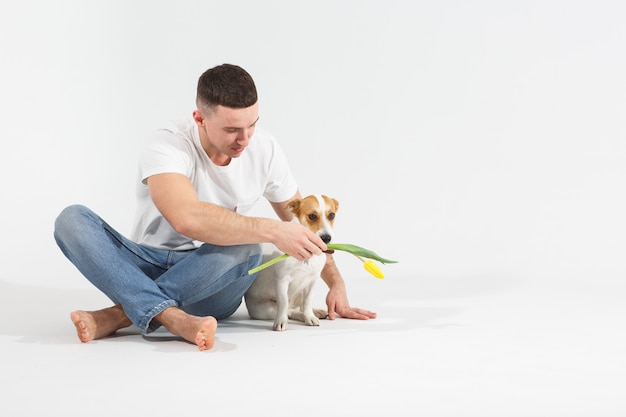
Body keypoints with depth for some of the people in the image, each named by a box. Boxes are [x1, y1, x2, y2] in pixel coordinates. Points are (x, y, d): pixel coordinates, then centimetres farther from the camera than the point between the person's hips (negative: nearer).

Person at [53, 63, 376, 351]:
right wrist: (271, 231, -37)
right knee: (72, 219, -28)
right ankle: (174, 318, -46)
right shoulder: (168, 146, -20)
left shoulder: (264, 149, -5)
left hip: (213, 282, 2)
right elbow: (187, 218, -38)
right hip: (149, 267, -1)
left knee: (246, 249, -34)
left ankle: (121, 314, -30)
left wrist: (336, 283, 3)